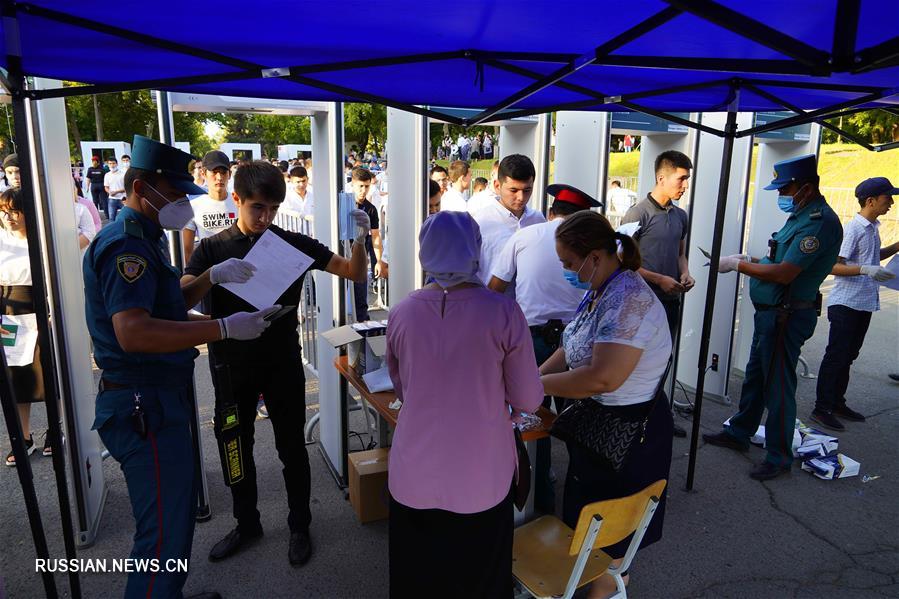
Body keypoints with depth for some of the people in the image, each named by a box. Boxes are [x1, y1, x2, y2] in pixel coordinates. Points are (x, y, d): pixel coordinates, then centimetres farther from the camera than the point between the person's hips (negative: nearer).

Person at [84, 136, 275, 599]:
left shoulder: (142, 238, 15)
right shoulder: (126, 244, -19)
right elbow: (132, 332, -32)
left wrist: (212, 276, 8)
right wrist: (225, 328, -32)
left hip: (160, 399, 11)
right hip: (144, 405, -11)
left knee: (179, 509, 24)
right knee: (164, 531, -2)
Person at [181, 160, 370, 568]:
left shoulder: (293, 244, -4)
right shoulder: (213, 248, -2)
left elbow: (354, 274, -5)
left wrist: (360, 239, -24)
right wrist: (214, 274, -34)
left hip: (282, 364, -1)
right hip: (232, 366, 2)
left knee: (291, 447, 9)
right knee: (235, 446, 15)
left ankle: (299, 526, 30)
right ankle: (246, 524, 37)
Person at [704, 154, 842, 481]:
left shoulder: (820, 222, -19)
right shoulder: (800, 215, 13)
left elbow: (784, 273, -25)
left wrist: (739, 264, -16)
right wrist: (751, 261, 5)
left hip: (787, 316, -10)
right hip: (771, 312, 10)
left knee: (777, 385, 0)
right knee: (755, 376, 19)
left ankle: (779, 457, 13)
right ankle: (739, 433, 33)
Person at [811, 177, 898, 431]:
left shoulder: (873, 228, 12)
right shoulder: (853, 229, -15)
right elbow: (833, 266, -21)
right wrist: (866, 270, -32)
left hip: (864, 303, 9)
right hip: (846, 303, -9)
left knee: (848, 356, 15)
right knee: (836, 356, -5)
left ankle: (837, 403, 26)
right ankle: (822, 409, 2)